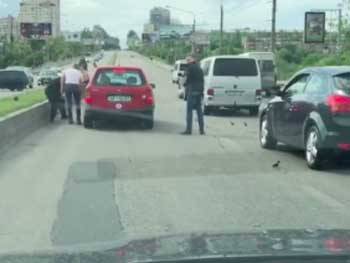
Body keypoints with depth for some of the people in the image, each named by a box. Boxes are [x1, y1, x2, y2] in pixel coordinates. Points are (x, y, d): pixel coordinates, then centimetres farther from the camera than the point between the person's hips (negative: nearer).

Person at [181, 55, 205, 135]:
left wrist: (185, 84, 9)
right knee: (199, 110, 11)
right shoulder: (199, 68, 17)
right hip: (199, 91, 8)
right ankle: (202, 130, 11)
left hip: (192, 91, -8)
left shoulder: (190, 67, -8)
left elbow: (188, 79, -10)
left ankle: (188, 130, -9)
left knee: (190, 111, -6)